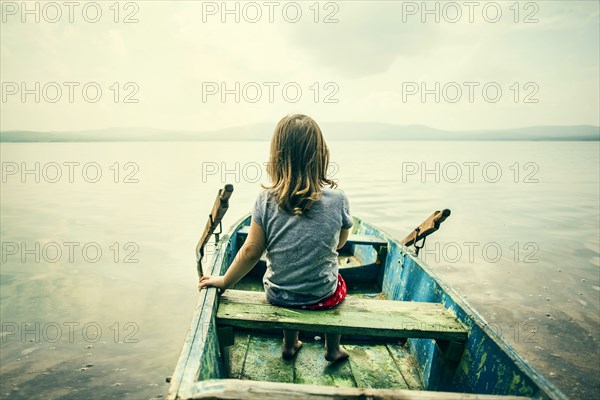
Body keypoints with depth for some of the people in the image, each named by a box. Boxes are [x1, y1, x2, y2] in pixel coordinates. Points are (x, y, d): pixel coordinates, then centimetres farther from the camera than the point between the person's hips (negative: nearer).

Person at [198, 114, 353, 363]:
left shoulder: (266, 200, -16)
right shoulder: (337, 198, -16)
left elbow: (251, 252, -11)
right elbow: (340, 243, -1)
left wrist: (224, 282, 4)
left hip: (278, 296, 2)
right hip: (323, 297, -1)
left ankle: (290, 345, 50)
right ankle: (333, 348, 45)